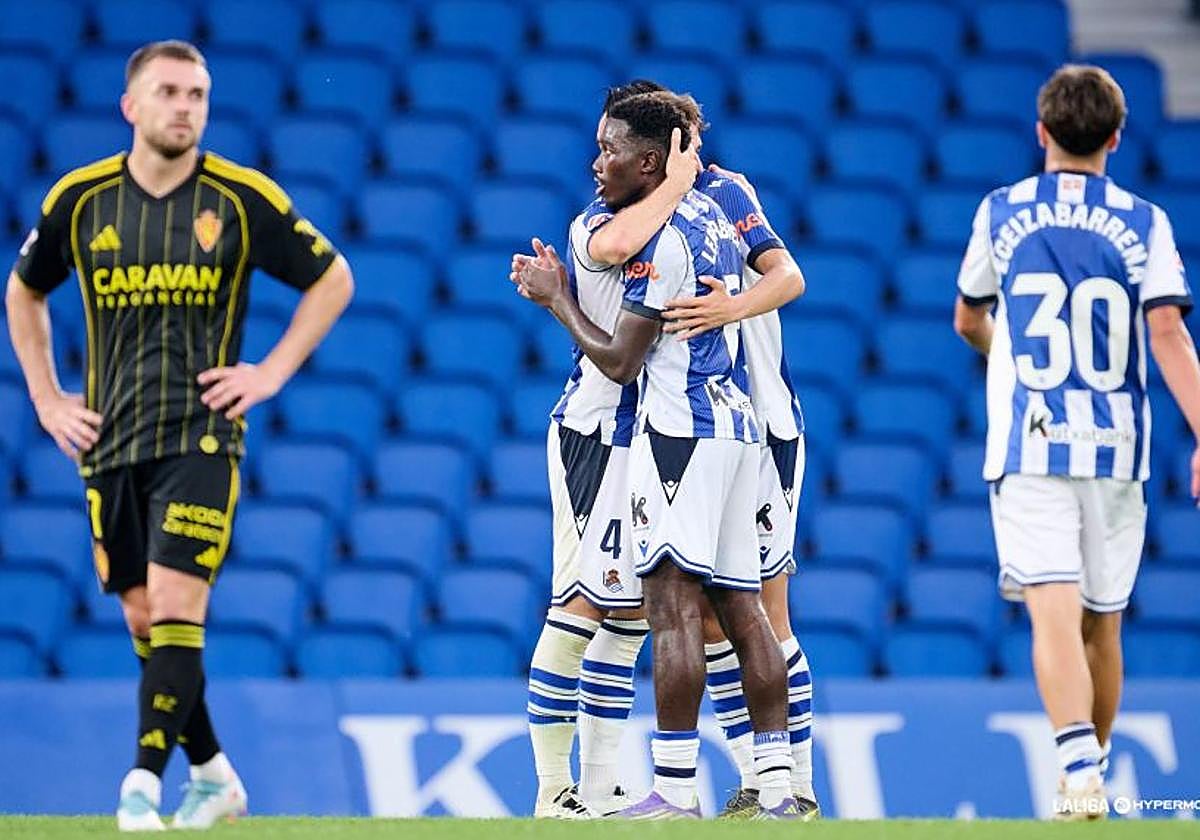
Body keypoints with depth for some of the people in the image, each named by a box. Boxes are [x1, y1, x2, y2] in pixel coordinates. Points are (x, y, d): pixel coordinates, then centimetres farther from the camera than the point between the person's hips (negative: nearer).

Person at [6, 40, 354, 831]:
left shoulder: (243, 199, -4)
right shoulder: (79, 199, 3)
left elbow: (332, 279, 8)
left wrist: (272, 373, 0)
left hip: (201, 432, -3)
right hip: (109, 437, 3)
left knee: (174, 604, -16)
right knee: (143, 618, 6)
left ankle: (146, 780, -17)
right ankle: (214, 775, 21)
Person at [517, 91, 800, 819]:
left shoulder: (659, 235, -12)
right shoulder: (712, 215, 16)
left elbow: (619, 360, -10)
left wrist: (556, 300, 5)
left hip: (681, 429, -9)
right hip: (736, 426, 9)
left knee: (673, 604, -11)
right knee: (740, 605, 9)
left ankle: (676, 790, -15)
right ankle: (777, 787, 7)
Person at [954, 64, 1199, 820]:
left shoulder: (1002, 213, 5)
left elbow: (969, 321, 19)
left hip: (1028, 447, -1)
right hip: (1114, 447, 1)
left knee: (1055, 615, -11)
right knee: (1102, 623, 14)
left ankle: (1079, 771, -30)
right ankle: (1092, 770, 25)